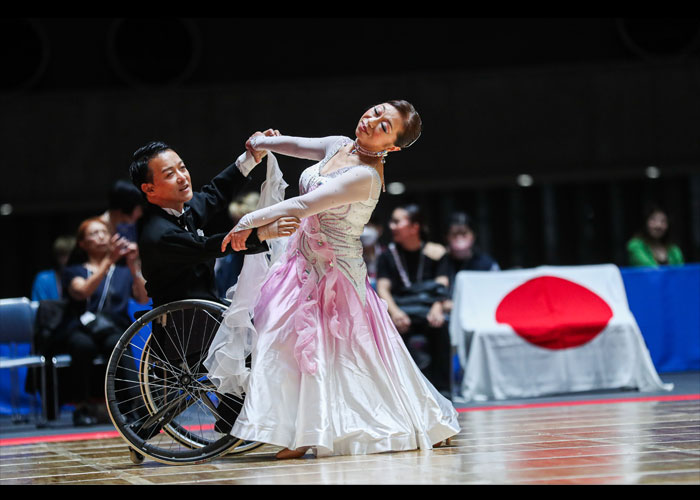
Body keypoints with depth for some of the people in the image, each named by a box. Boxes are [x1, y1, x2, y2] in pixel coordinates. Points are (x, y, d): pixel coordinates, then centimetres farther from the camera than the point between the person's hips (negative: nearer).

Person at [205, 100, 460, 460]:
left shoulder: (365, 177, -24)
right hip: (304, 265, 9)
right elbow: (296, 145, 21)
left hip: (334, 275, -9)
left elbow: (303, 206, -26)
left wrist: (250, 222, -24)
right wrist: (262, 142, 32)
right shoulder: (339, 147, 2)